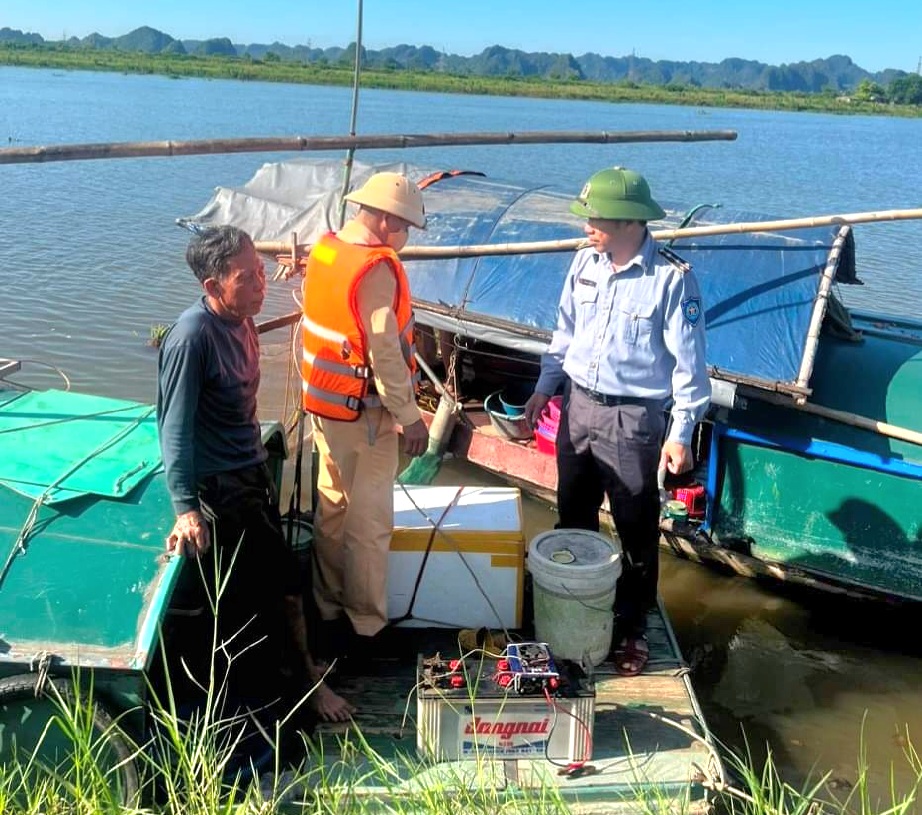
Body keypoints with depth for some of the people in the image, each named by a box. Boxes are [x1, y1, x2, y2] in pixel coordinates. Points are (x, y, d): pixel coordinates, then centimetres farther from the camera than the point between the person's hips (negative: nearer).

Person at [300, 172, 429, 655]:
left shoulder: (323, 249, 4)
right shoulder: (376, 270, -22)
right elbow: (384, 353, -23)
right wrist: (410, 416, -15)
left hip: (323, 404, 8)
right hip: (364, 413, -8)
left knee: (331, 509, 17)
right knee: (368, 522, 2)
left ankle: (328, 611, 29)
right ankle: (366, 627, 13)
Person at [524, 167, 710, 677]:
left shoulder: (671, 278, -16)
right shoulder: (585, 262, 0)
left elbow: (688, 362, -13)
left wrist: (681, 433, -14)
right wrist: (544, 388, 12)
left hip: (633, 419, -5)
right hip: (577, 405, 6)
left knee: (636, 532, 8)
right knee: (573, 520, 18)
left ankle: (632, 627, 25)